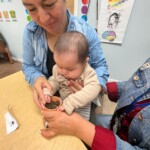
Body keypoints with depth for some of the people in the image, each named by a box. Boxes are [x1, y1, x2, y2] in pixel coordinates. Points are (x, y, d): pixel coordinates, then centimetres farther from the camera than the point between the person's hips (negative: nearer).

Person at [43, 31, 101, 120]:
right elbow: (53, 81, 1)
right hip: (62, 104, 4)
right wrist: (46, 92, -19)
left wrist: (70, 102, -42)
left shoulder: (88, 72, -26)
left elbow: (93, 89, -36)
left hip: (81, 108, -3)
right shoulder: (57, 69, -12)